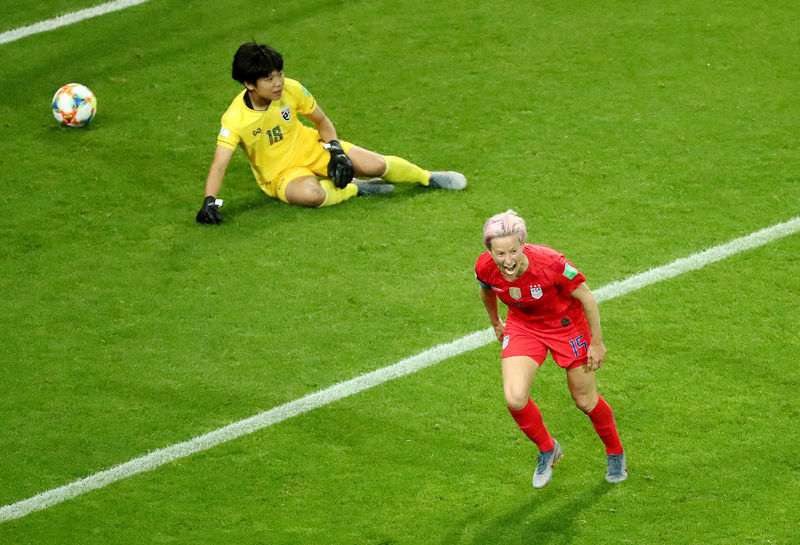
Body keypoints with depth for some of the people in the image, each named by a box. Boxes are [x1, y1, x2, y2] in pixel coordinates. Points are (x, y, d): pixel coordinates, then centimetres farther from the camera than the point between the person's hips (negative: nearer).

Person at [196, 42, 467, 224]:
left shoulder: (291, 89, -15)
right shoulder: (235, 119, -24)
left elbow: (322, 121, 3)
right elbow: (219, 165, -26)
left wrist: (335, 150, -12)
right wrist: (210, 202, -41)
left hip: (312, 149, 3)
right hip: (282, 174, -3)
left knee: (376, 165, -13)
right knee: (310, 194, -39)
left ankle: (427, 177, 19)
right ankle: (356, 188, -7)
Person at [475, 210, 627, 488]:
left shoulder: (550, 263, -37)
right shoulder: (485, 268, -25)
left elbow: (586, 297, -20)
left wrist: (597, 343, -13)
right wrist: (496, 323, 18)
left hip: (566, 325, -3)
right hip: (522, 326, 3)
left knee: (586, 401, 10)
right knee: (515, 399, -16)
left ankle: (615, 453, 40)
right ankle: (547, 449, 14)